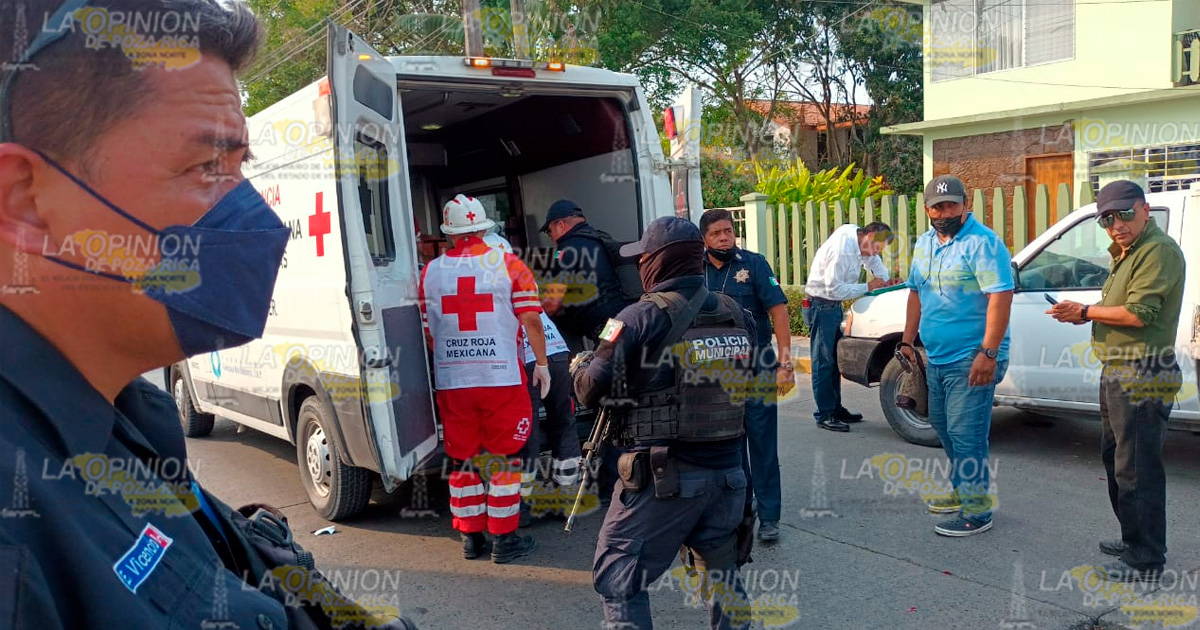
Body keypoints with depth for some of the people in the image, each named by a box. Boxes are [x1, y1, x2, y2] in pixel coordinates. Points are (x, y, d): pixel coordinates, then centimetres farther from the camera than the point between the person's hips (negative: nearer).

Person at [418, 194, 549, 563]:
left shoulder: (430, 272, 4)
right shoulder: (509, 265, -4)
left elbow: (427, 331, 11)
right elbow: (530, 319, -8)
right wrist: (542, 364, 4)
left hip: (450, 381, 3)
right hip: (502, 377, -2)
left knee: (462, 460, 13)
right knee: (505, 457, 7)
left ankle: (471, 538, 22)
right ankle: (504, 540, 13)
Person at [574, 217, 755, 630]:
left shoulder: (641, 318, -12)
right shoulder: (738, 316, 5)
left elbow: (593, 390, -12)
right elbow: (751, 384, 12)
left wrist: (578, 367, 9)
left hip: (664, 476, -6)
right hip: (728, 472, 6)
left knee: (617, 577, 8)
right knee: (721, 574, 23)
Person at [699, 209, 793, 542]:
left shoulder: (753, 264, -5)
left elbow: (778, 310, -10)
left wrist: (785, 363, -17)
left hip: (756, 372, -3)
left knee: (762, 445, 1)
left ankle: (769, 517, 11)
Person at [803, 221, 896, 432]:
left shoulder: (854, 232, 2)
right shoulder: (842, 251, -26)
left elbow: (873, 259, 20)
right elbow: (834, 289, -25)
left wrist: (885, 279, 4)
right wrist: (867, 287, -18)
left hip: (834, 306, 10)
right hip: (821, 306, -10)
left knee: (835, 361, 14)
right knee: (823, 362, -6)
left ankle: (835, 408, 22)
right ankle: (825, 415, -1)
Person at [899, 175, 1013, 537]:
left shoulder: (982, 242, -14)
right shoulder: (924, 244, 12)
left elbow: (1001, 297, -21)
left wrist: (988, 353, -26)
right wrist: (908, 340, 17)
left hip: (971, 360, -9)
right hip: (937, 358, 9)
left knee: (965, 434, -7)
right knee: (942, 426, 18)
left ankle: (976, 513, 4)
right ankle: (962, 490, 35)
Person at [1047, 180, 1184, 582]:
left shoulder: (1159, 250, -15)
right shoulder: (1128, 252, 18)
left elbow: (1138, 314, -24)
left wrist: (1085, 311, -11)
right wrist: (1085, 315, 3)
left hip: (1141, 378, -11)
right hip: (1118, 374, 11)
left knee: (1136, 469, -5)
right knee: (1115, 457, 21)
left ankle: (1147, 561, 5)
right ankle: (1133, 539, 35)